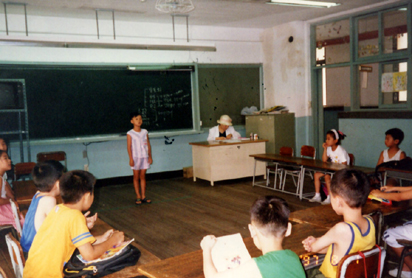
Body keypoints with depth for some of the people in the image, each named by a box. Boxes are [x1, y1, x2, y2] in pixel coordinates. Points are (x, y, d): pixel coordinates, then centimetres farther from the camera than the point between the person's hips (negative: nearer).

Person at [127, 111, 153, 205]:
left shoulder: (145, 132, 6)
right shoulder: (130, 133, -5)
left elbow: (148, 145, 8)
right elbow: (129, 147, -7)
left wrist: (150, 156, 5)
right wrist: (131, 158, -12)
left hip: (144, 157, 3)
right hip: (135, 157, -3)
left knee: (143, 177, 8)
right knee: (136, 177, 5)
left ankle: (143, 196, 13)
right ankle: (138, 197, 12)